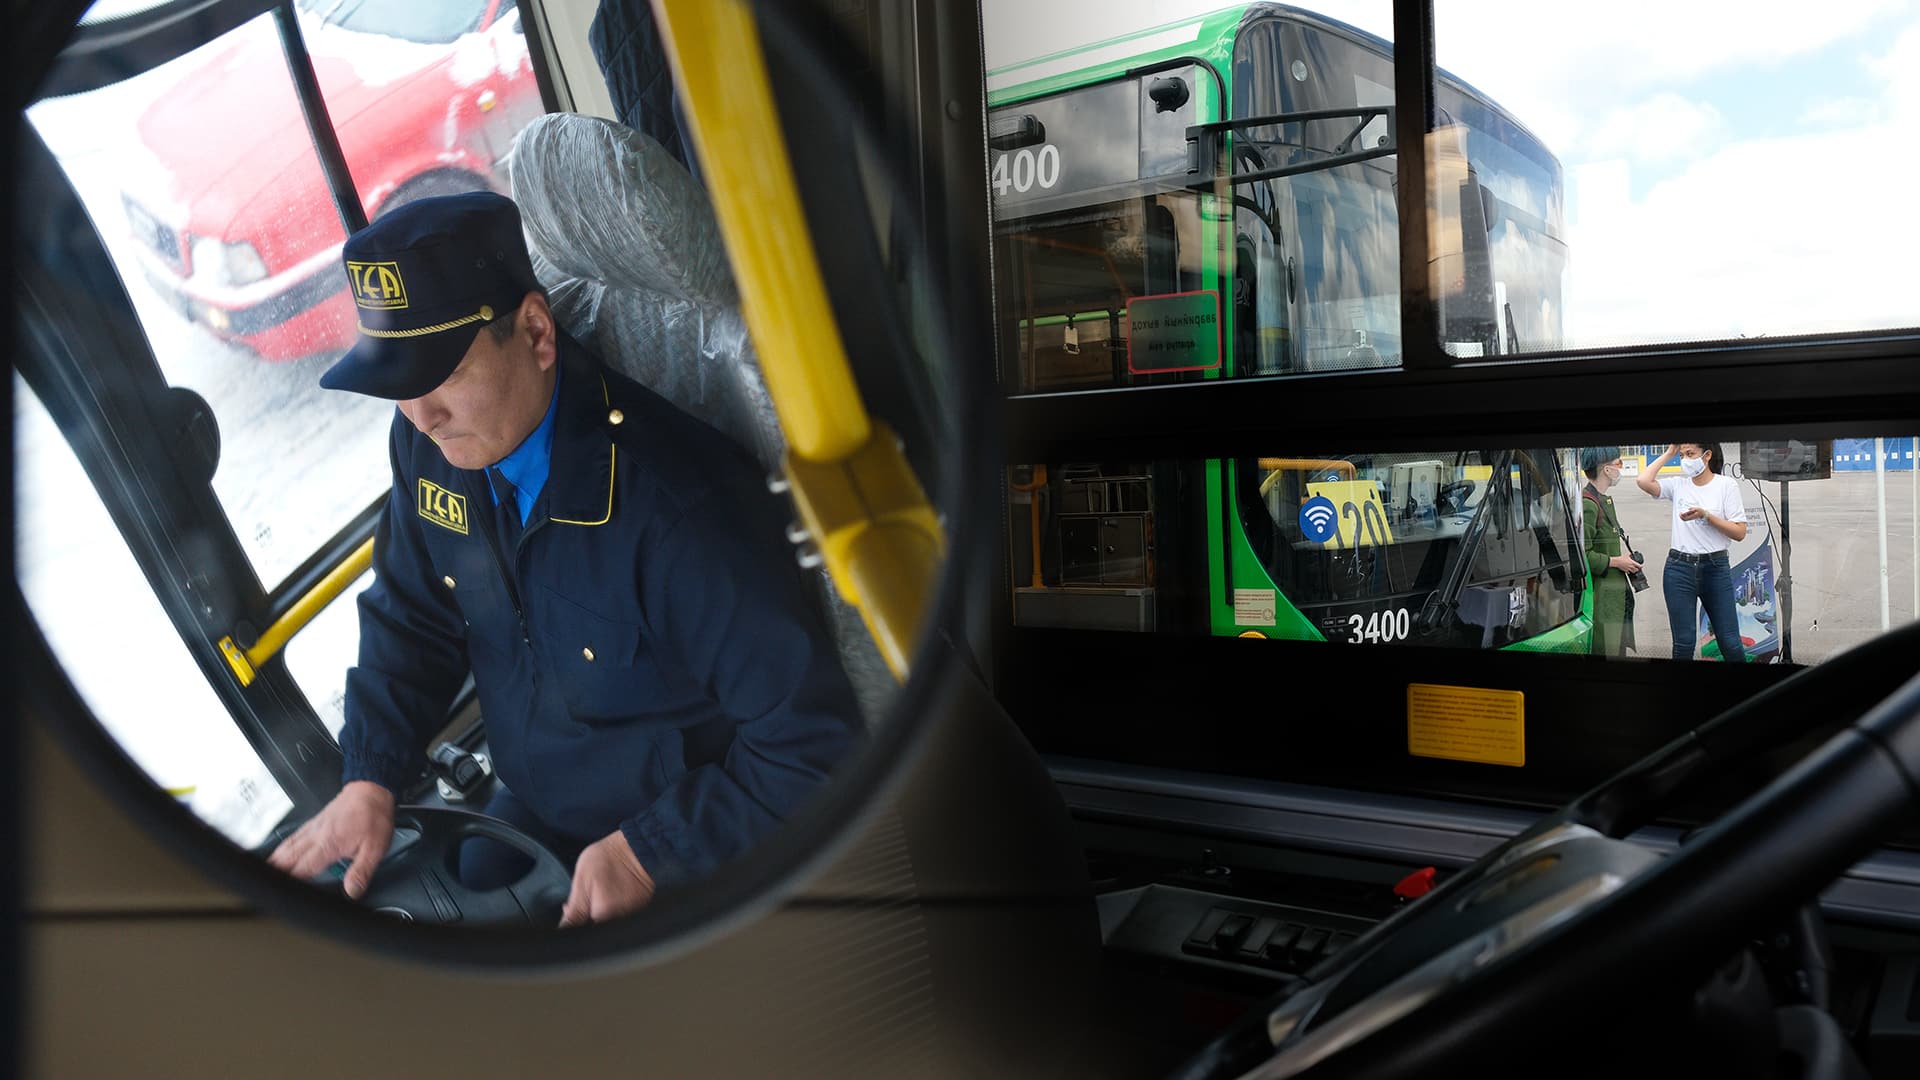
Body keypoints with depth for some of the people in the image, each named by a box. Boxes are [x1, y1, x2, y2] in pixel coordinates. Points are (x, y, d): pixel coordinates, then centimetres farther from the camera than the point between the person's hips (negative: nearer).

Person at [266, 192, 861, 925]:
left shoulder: (678, 512, -35)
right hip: (528, 815, 7)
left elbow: (813, 744, -30)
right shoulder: (429, 442, -10)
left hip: (690, 858, -6)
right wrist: (369, 779, -3)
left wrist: (646, 853, -25)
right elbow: (411, 619, 8)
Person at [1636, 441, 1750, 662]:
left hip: (1715, 569, -2)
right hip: (1679, 569, 2)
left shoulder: (1727, 485, 0)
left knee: (1730, 642, 0)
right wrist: (1668, 454, 0)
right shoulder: (1678, 485, 7)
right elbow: (1643, 481, -10)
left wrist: (1706, 515, -15)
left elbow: (1740, 532, -3)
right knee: (1684, 643, 3)